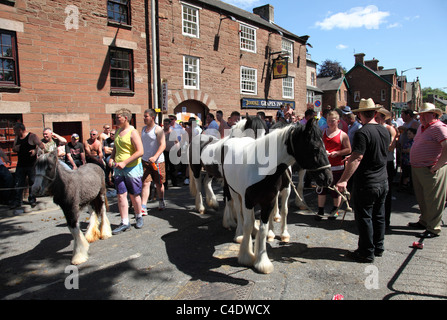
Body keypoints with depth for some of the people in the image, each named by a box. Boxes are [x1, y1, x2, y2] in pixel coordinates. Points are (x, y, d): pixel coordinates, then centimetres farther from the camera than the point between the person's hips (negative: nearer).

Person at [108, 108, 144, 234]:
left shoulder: (133, 132, -11)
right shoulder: (117, 131, 12)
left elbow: (140, 152, -18)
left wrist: (124, 162, -22)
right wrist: (111, 158, 6)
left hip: (132, 168, -6)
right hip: (119, 169, 6)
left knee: (134, 195, 6)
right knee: (121, 195, 2)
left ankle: (139, 217, 27)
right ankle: (124, 223, 8)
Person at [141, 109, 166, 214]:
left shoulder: (158, 129, -8)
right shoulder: (143, 129, 12)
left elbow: (163, 145, -15)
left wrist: (155, 157, -26)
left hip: (157, 161, -4)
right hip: (145, 160, 4)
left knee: (159, 183, 9)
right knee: (145, 183, -4)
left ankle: (161, 203, 30)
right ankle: (143, 207, -7)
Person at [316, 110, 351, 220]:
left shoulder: (343, 135, -1)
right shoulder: (322, 133, 9)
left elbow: (348, 150, -1)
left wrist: (337, 153, -15)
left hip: (337, 167, -3)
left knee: (336, 190, 6)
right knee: (321, 189, 6)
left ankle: (335, 210, 24)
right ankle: (320, 211, 17)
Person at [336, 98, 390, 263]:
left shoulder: (362, 132, -19)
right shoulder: (385, 131, 6)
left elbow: (357, 158, -28)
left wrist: (344, 180, -30)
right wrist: (353, 157, 29)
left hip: (366, 184, -8)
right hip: (383, 182, 8)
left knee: (364, 218, 4)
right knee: (378, 216, 18)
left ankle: (367, 253, 14)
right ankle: (378, 247, 32)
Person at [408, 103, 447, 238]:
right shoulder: (422, 127, 15)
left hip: (430, 171, -9)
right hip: (417, 169, 9)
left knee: (432, 200, 0)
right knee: (421, 198, 19)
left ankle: (433, 229, 9)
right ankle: (424, 221, 34)